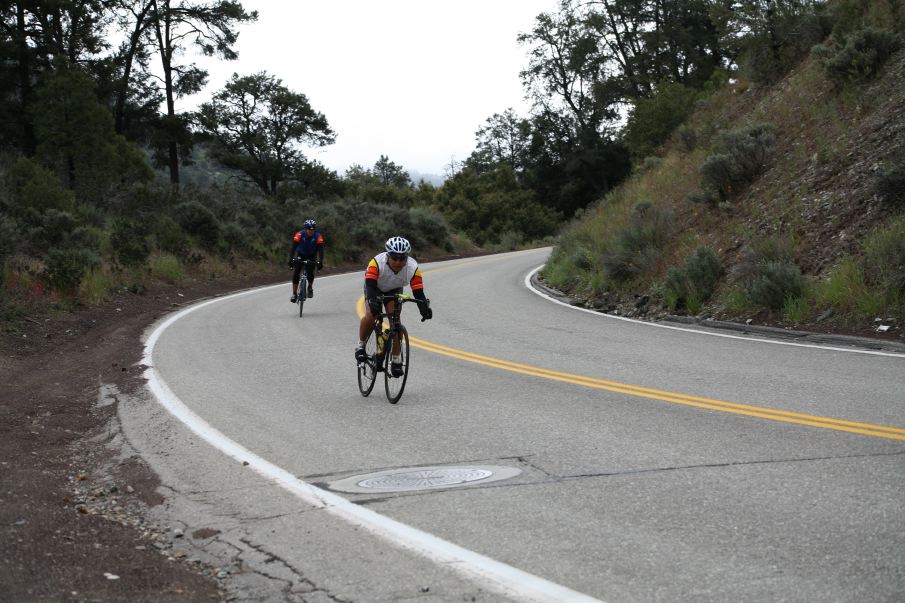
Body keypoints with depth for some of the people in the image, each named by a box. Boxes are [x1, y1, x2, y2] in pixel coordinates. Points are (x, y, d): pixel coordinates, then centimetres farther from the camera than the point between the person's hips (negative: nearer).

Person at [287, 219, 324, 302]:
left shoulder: (318, 236, -24)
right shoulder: (299, 235, -26)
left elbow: (320, 250, -28)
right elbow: (293, 248, -30)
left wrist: (320, 262, -42)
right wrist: (291, 259, -43)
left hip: (311, 257, 0)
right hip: (300, 255, 0)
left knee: (310, 273, -22)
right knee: (295, 274, -14)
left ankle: (310, 287, 6)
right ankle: (294, 294, -5)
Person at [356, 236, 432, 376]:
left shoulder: (413, 267, -32)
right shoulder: (377, 262, -38)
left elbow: (418, 292, -31)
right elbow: (370, 285, -45)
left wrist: (424, 308, -48)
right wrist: (373, 301, -63)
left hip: (394, 290, 2)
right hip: (375, 288, -1)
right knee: (370, 315, -24)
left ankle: (396, 359, -4)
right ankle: (361, 346, 1)